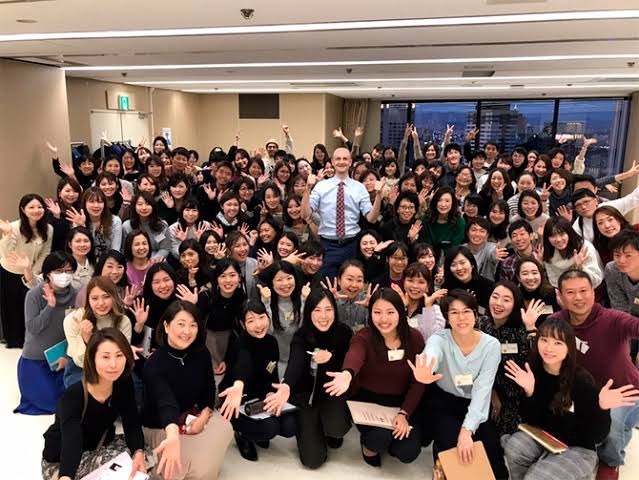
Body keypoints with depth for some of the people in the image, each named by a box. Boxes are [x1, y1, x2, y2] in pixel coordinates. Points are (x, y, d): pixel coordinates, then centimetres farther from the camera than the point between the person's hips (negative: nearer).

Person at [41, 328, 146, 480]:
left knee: (146, 455, -18)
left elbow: (132, 424, -17)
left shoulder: (124, 384, -15)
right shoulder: (73, 397, -30)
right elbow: (71, 441, -44)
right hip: (60, 463, -5)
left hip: (100, 447, 5)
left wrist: (139, 453, -36)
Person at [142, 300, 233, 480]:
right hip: (161, 426, -5)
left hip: (196, 414, 5)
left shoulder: (201, 353, -10)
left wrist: (204, 417, -15)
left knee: (224, 427, -24)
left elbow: (209, 388, 3)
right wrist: (173, 436, -61)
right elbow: (165, 401, -42)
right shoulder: (154, 363, -25)